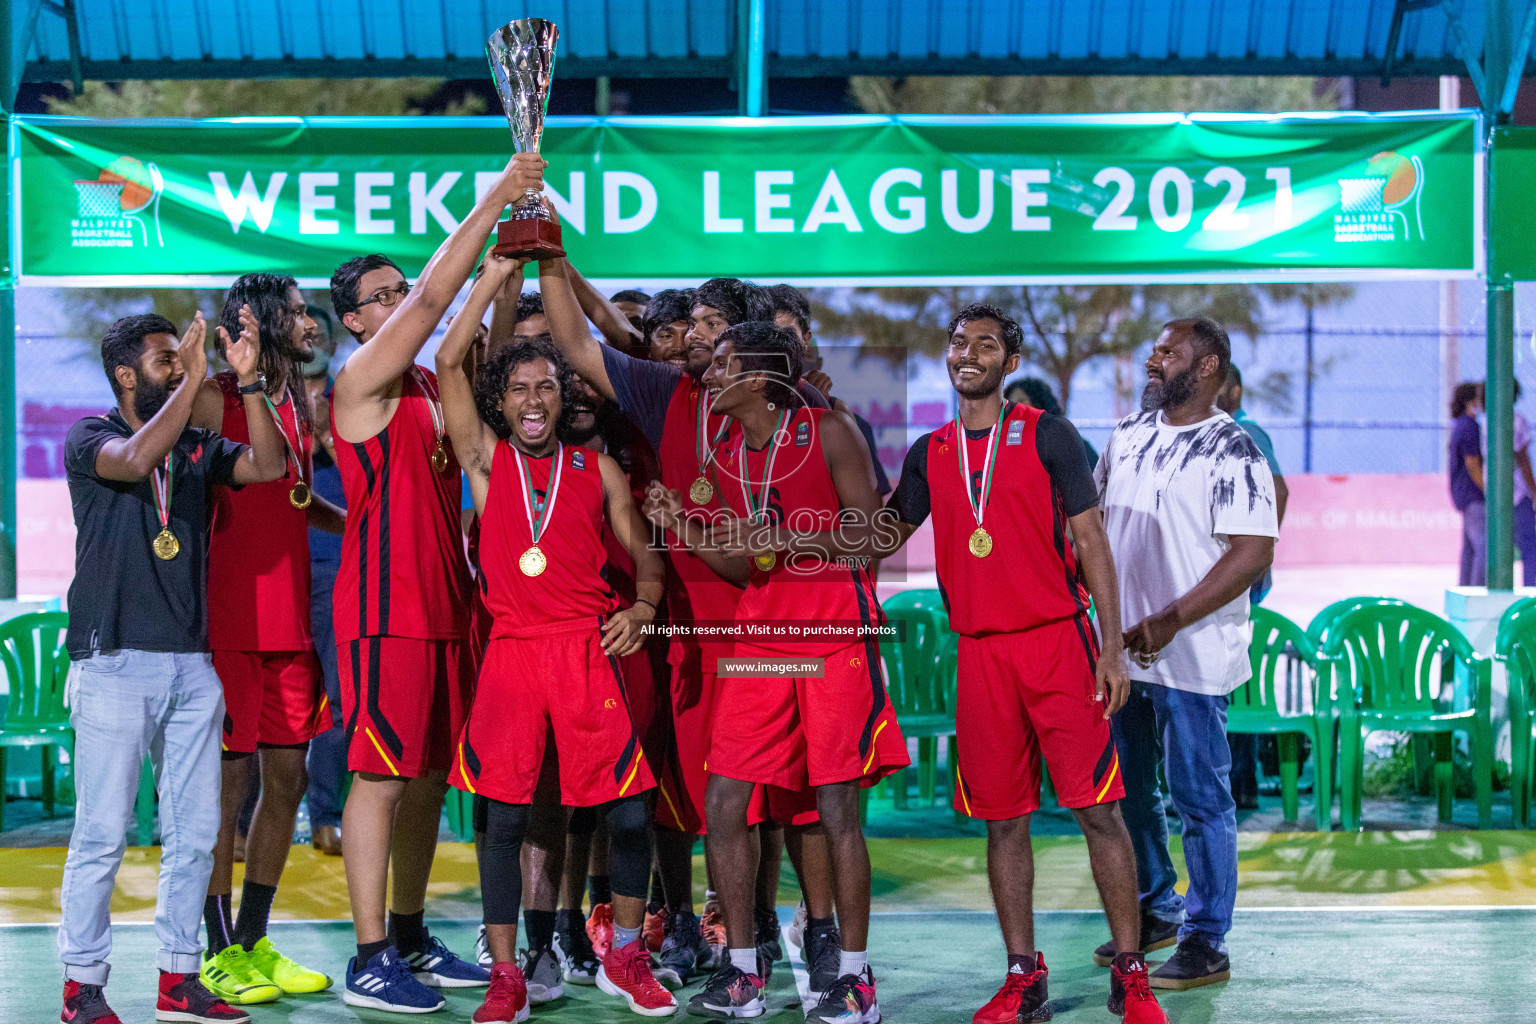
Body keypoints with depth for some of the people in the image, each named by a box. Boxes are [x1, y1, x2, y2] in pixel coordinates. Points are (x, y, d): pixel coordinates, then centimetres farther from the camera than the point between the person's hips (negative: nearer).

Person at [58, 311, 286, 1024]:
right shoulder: (89, 438, 0)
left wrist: (248, 381, -10)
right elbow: (136, 459, -22)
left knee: (195, 831, 6)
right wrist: (193, 380, -19)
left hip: (190, 664, 5)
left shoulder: (198, 448, 14)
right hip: (115, 663, -5)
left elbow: (269, 466, -3)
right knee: (102, 834, -5)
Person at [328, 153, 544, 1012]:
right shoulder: (363, 380, -8)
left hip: (444, 603, 8)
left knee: (429, 775, 12)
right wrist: (496, 200, -17)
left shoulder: (432, 386, 17)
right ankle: (370, 962, -4)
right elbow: (434, 299, -16)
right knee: (382, 774, -7)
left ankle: (411, 940, 22)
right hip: (387, 605, -8)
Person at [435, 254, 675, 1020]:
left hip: (589, 652, 1)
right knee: (503, 818, -1)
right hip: (512, 653, 0)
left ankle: (625, 959, 15)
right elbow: (449, 361, 1)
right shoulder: (486, 459, 8)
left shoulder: (597, 469, 11)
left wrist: (641, 607, -5)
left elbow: (643, 553, 16)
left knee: (628, 813, -3)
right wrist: (498, 271, 4)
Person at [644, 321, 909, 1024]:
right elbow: (745, 567, 15)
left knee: (836, 807, -6)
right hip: (760, 635, 6)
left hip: (836, 632, -6)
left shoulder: (830, 432, -4)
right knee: (724, 801, -1)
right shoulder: (726, 456, 14)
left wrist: (785, 536, -18)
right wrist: (681, 527, 2)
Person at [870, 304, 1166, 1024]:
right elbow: (884, 538, 18)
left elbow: (1090, 541, -1)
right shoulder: (929, 454, 12)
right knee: (1002, 819, 6)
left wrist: (1112, 646, -7)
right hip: (980, 653, 4)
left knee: (1098, 809, -5)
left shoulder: (1048, 437, 1)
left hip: (1059, 641, -3)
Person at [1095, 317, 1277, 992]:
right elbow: (1096, 518, 20)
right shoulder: (1128, 434, 10)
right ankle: (1155, 911, 34)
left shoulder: (1231, 450, -11)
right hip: (1121, 650, 7)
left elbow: (1254, 553, -18)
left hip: (1190, 656, -7)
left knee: (1199, 797, -1)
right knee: (1128, 790, 17)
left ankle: (1207, 942, 8)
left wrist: (1170, 621, -21)